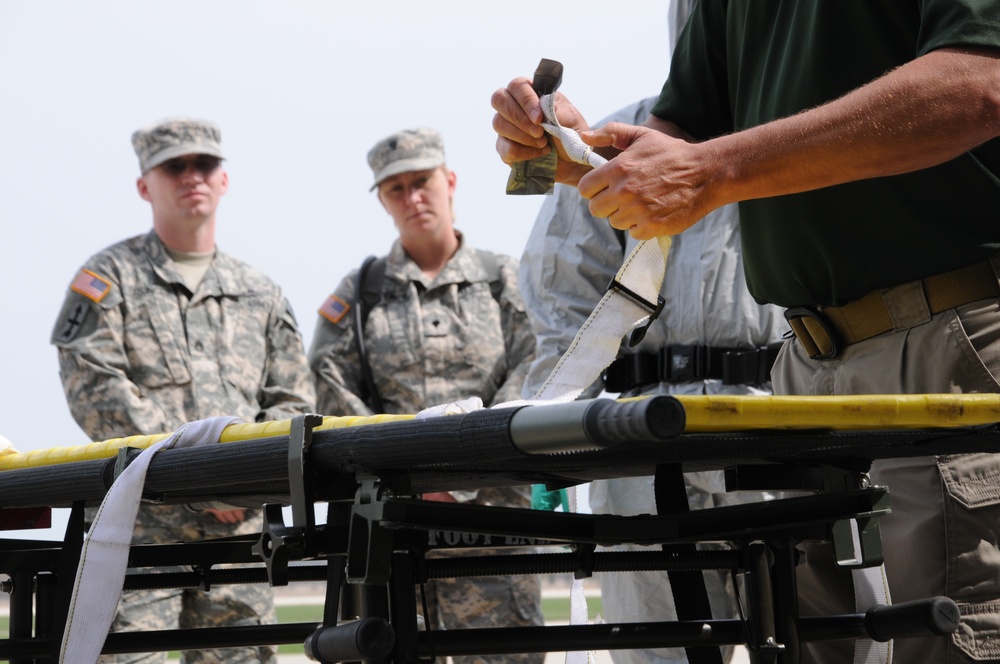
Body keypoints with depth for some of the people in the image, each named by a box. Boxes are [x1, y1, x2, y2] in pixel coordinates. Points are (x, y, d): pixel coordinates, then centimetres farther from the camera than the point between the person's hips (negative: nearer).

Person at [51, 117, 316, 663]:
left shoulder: (259, 294, 21)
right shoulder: (111, 277, 8)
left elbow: (293, 401, 17)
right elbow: (94, 389, -5)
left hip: (237, 521, 4)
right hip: (141, 517, -4)